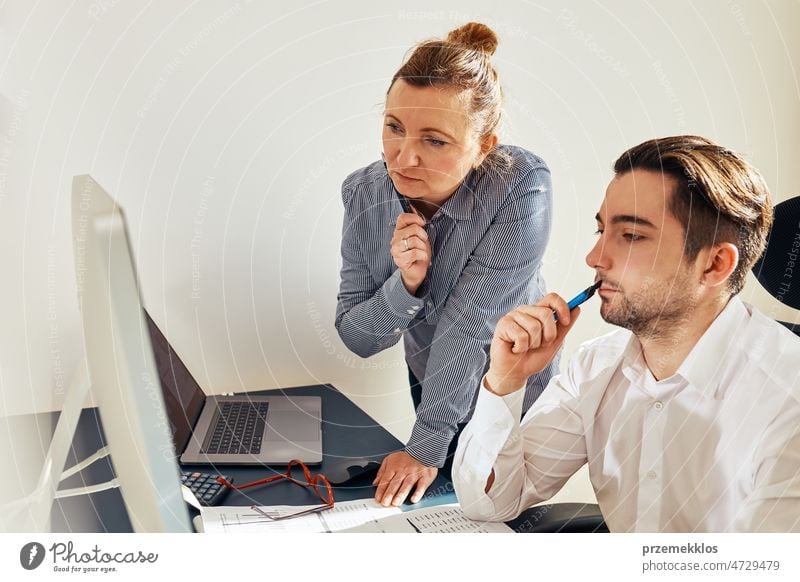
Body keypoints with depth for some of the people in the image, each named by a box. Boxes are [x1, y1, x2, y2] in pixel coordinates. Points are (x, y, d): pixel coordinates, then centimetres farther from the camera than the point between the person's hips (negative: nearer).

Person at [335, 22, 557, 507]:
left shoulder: (522, 188, -32)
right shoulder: (364, 193, -19)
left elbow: (468, 322, -32)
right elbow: (356, 339, -15)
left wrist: (427, 445, -26)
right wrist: (405, 284, -35)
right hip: (431, 387, 4)